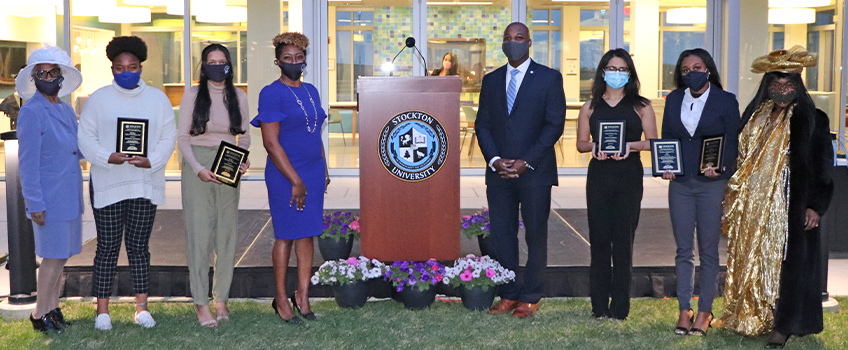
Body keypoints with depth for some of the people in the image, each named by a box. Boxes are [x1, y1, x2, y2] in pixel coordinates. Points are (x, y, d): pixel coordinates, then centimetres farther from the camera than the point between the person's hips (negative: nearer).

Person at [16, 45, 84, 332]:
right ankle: (40, 315, 13)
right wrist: (35, 204, -17)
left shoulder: (66, 109, 11)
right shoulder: (31, 112, -12)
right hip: (49, 198, -7)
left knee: (61, 255, 14)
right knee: (53, 256, -1)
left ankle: (53, 307, 27)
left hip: (69, 196, 7)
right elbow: (27, 163, -14)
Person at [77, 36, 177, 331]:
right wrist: (108, 157, -16)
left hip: (145, 183, 1)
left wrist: (151, 160, -13)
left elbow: (168, 137, 4)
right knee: (107, 247, 2)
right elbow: (85, 137, 1)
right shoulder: (99, 98, 5)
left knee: (139, 246, 7)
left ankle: (142, 307, 15)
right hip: (107, 184, -1)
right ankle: (102, 309, 10)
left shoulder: (157, 98, 9)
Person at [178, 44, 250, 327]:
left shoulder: (238, 97, 9)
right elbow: (182, 137, -1)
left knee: (227, 233, 3)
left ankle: (221, 299, 12)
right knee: (199, 233, -6)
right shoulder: (192, 95, 2)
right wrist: (198, 169, -14)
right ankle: (201, 303, -1)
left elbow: (244, 136, 15)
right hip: (197, 168, -2)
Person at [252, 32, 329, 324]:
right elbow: (271, 143, -15)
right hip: (285, 176, -6)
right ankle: (281, 299, 15)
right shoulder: (272, 94, -10)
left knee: (308, 234, 9)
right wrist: (296, 181, -16)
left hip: (313, 173, 7)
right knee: (286, 235, 2)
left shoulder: (310, 91, 12)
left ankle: (302, 296, 19)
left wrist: (324, 170, 16)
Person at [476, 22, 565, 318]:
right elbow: (482, 125, 9)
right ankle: (508, 295, 15)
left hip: (535, 172, -3)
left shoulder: (549, 78, 1)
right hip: (499, 172, 4)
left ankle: (530, 298, 12)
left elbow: (555, 124, -5)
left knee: (535, 236, 3)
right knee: (501, 235, 5)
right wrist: (495, 160, -7)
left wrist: (526, 162, -13)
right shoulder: (491, 80, 13)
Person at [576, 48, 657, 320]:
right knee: (599, 239, 1)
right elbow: (580, 143, 12)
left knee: (623, 239, -1)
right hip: (599, 177, 1)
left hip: (629, 178, -1)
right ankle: (599, 306, 9)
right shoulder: (591, 107, 11)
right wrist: (594, 146, -10)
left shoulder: (640, 107, 6)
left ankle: (620, 307, 7)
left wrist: (631, 145, -15)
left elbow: (653, 142, 3)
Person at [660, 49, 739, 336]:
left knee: (708, 250, 3)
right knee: (684, 249, 6)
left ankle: (705, 311, 13)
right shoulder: (673, 99, 11)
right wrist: (665, 165, -4)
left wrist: (721, 167, -19)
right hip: (680, 183, 3)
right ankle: (684, 310, 14)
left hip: (712, 183, -3)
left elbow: (733, 142, -1)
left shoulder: (726, 101, 0)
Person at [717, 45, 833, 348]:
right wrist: (733, 193, 7)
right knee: (753, 259, 7)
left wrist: (816, 206, -9)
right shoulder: (754, 116, 11)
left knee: (789, 262, -2)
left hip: (792, 206, -4)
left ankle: (783, 325, 5)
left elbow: (823, 168, -2)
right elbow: (740, 158, 14)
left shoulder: (813, 120, -1)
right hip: (754, 205, 4)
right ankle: (753, 317, 17)